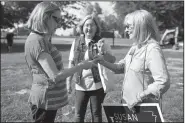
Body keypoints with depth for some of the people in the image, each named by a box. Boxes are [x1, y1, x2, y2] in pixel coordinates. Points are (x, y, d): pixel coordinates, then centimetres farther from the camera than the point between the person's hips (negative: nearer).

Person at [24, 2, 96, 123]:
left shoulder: (42, 39, 10)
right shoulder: (37, 41, -21)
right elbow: (55, 76, -25)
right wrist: (81, 66, -16)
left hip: (50, 99, 9)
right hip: (45, 101, -9)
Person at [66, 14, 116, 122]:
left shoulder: (101, 42, -6)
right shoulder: (77, 42, 1)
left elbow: (112, 60, -11)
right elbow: (72, 63, 5)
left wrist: (103, 52, -29)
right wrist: (69, 81, 5)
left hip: (96, 85, -2)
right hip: (80, 85, 2)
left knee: (96, 113, 12)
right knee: (78, 114, 12)